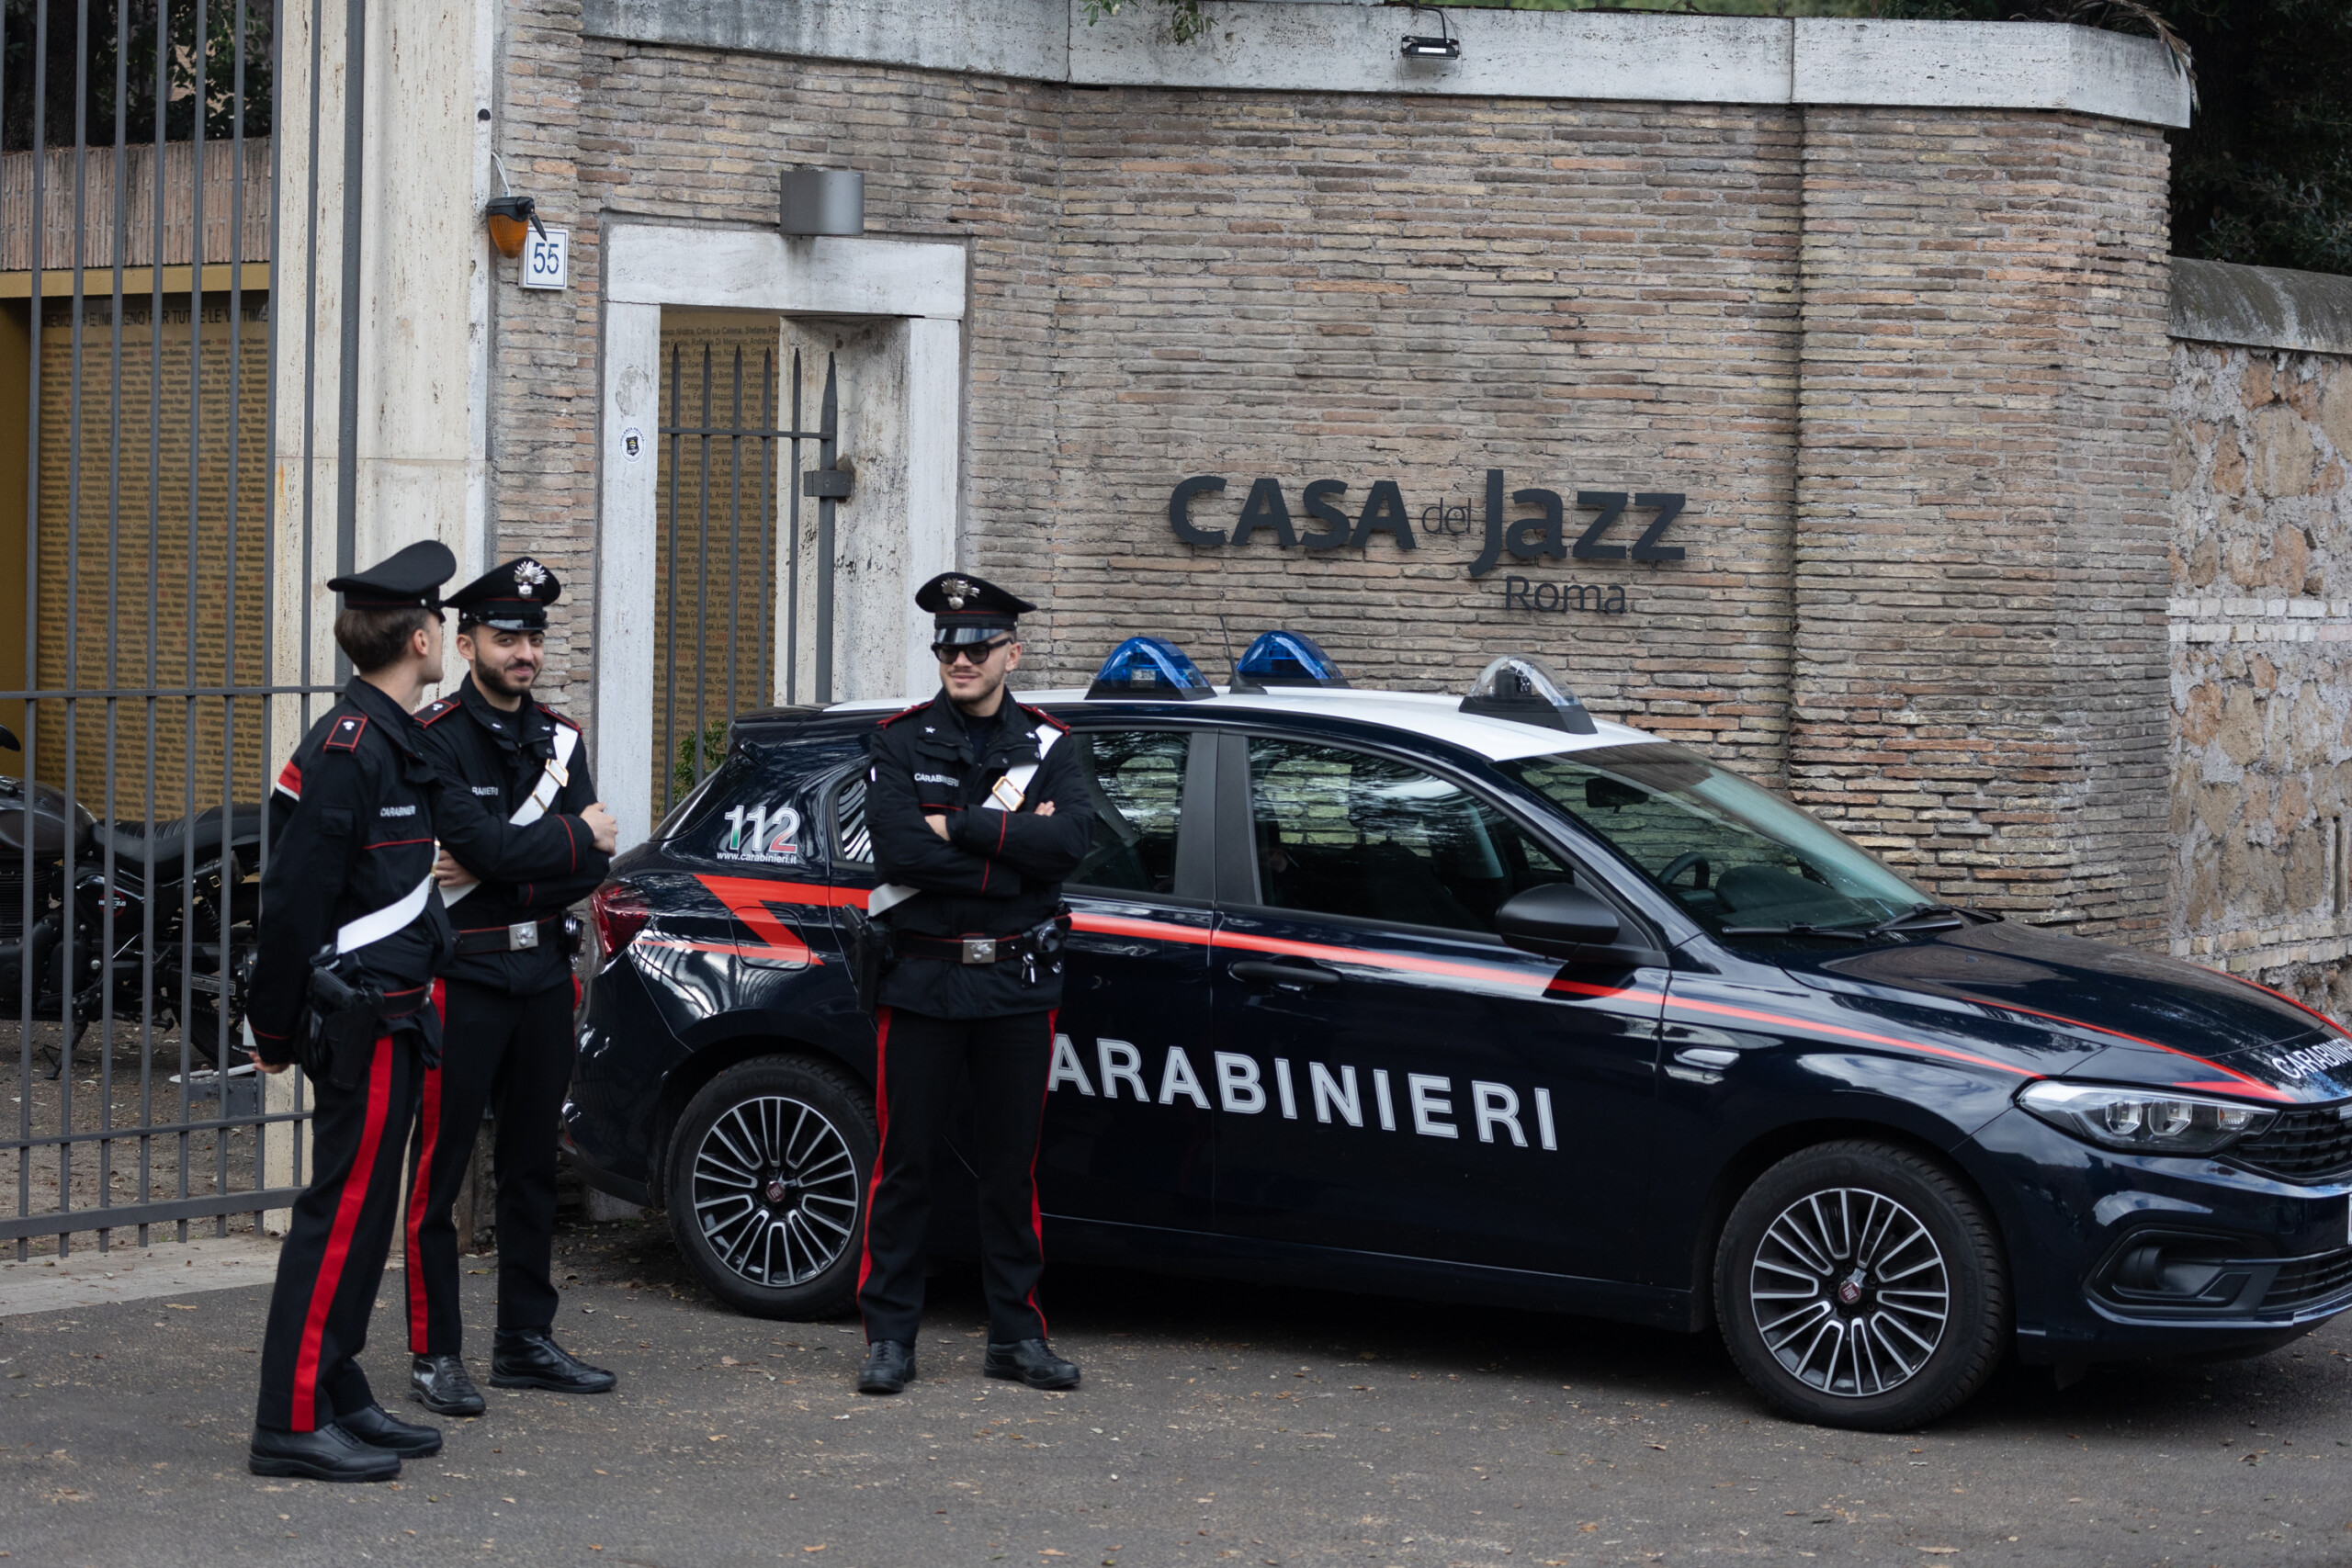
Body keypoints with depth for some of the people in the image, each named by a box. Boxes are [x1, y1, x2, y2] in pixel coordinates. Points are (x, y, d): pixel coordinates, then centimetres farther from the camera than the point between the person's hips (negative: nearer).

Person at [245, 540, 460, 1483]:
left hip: (385, 1017, 10)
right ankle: (293, 1423, -5)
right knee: (343, 1211, -8)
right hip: (365, 1017, -10)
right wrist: (276, 1028, -13)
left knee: (362, 1212, 14)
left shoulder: (389, 740, 15)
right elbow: (293, 898, -19)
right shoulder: (349, 748, -18)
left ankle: (339, 1398, 22)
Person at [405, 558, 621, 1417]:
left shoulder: (558, 738, 11)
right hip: (461, 975, -7)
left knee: (533, 1164, 12)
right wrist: (576, 836, -8)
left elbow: (594, 867, 1)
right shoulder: (434, 737, -9)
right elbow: (480, 842, -22)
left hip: (543, 972, 7)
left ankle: (526, 1341, 20)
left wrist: (497, 871, -14)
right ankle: (435, 1354, 1)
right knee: (439, 1167, -3)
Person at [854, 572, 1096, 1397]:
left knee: (1013, 1164, 7)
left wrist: (959, 827, -15)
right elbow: (897, 849, -14)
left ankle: (1016, 1335, 15)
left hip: (1017, 982, 2)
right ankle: (890, 1336, 6)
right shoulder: (901, 742, 2)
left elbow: (1070, 840, -12)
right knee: (905, 1159, 0)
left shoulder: (1046, 745, 7)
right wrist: (1011, 846, -13)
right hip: (923, 980, -2)